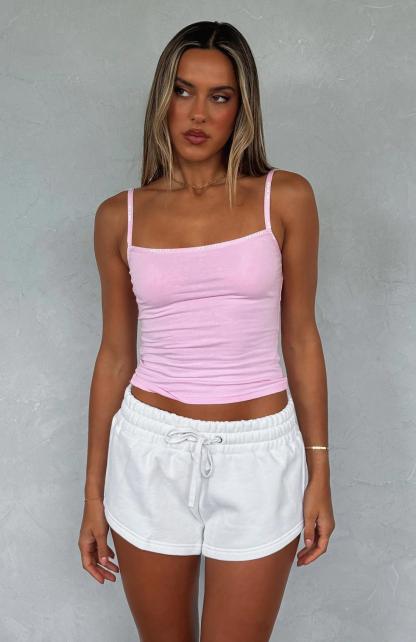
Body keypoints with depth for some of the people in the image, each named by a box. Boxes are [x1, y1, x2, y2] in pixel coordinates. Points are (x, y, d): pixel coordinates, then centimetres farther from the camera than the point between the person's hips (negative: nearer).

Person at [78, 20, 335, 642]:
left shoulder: (285, 198, -3)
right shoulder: (120, 216, 1)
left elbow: (300, 337, 2)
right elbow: (115, 353, 5)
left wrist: (319, 472, 2)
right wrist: (94, 493, 7)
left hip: (257, 457, -1)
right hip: (151, 452, 2)